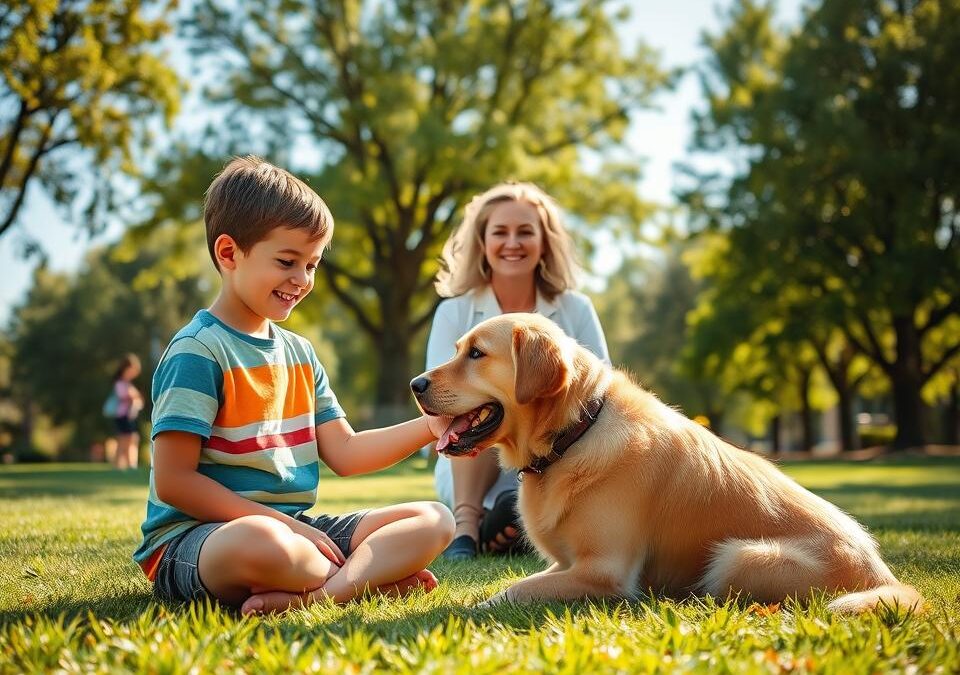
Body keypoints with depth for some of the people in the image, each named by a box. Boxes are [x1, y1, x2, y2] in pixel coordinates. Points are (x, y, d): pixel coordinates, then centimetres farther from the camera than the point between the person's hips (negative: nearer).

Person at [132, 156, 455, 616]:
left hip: (296, 527, 9)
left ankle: (313, 594, -26)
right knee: (261, 543, -43)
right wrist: (282, 523, -18)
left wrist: (428, 428, -3)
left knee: (434, 520, -2)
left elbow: (343, 452, 12)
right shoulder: (197, 351, -11)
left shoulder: (299, 353, 15)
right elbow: (173, 482, -16)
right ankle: (373, 575, -15)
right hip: (194, 539, -9)